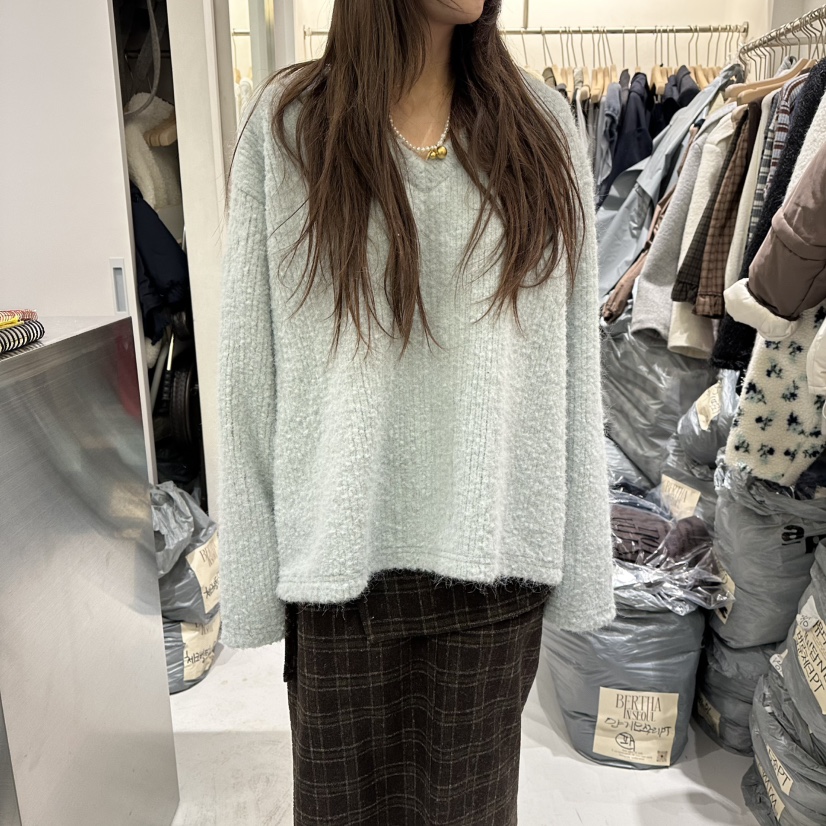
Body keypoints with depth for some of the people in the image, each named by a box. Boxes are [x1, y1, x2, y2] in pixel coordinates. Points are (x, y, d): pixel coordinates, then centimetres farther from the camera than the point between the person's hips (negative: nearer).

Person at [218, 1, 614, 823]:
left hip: (495, 550, 2)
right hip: (343, 555, -1)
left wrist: (575, 569, 1)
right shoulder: (287, 125, -2)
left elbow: (572, 370, 1)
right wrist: (256, 572, -3)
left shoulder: (539, 124, 3)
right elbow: (249, 368, -2)